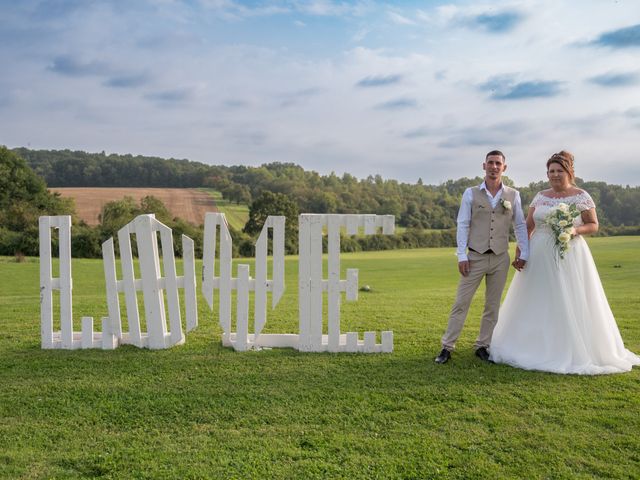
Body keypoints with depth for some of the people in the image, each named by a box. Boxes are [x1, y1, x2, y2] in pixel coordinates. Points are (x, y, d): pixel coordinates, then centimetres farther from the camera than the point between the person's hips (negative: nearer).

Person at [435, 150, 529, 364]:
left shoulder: (513, 195, 5)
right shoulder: (471, 194, 0)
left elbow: (520, 226, 8)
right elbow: (462, 225, -3)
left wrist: (524, 254, 0)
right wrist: (461, 256, -8)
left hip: (500, 258, 2)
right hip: (475, 258, -2)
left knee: (492, 306, 10)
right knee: (461, 303, -1)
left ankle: (482, 346, 23)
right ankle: (447, 347, 5)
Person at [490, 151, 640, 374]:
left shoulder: (581, 196, -2)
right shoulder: (540, 196, 9)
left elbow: (593, 225, 0)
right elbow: (528, 226, 9)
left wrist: (575, 230, -19)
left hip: (569, 256, -4)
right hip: (540, 255, 4)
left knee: (570, 303, -1)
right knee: (536, 303, 8)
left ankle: (574, 350, 12)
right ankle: (535, 347, 21)